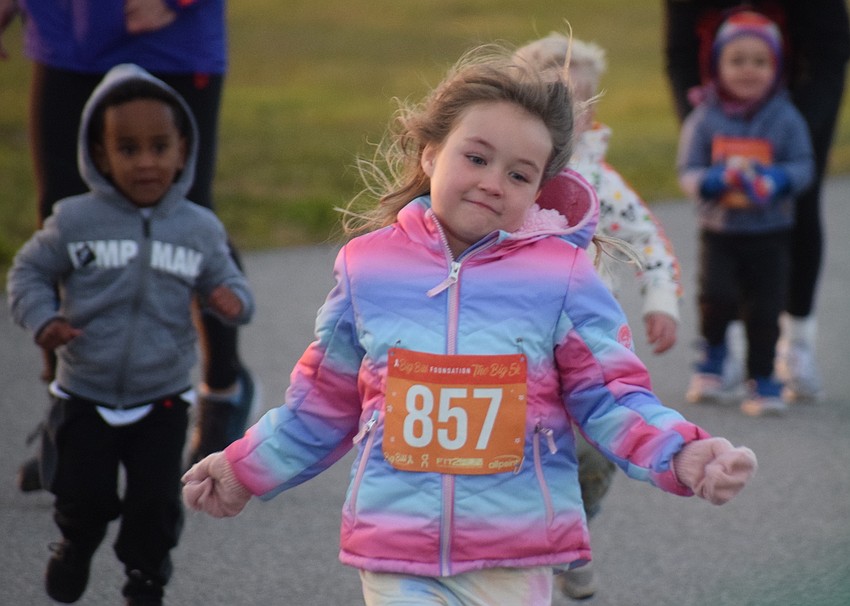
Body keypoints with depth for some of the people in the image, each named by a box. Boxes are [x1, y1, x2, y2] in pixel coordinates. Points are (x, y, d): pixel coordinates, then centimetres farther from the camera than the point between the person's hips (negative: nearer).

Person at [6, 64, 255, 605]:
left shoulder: (200, 230, -6)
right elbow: (29, 271, 0)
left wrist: (233, 301, -21)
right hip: (85, 396, 0)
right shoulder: (76, 222, -11)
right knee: (85, 495, 6)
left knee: (156, 501, -1)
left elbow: (225, 282, 3)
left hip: (162, 400, 1)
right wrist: (42, 320, -17)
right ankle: (77, 543, 40)